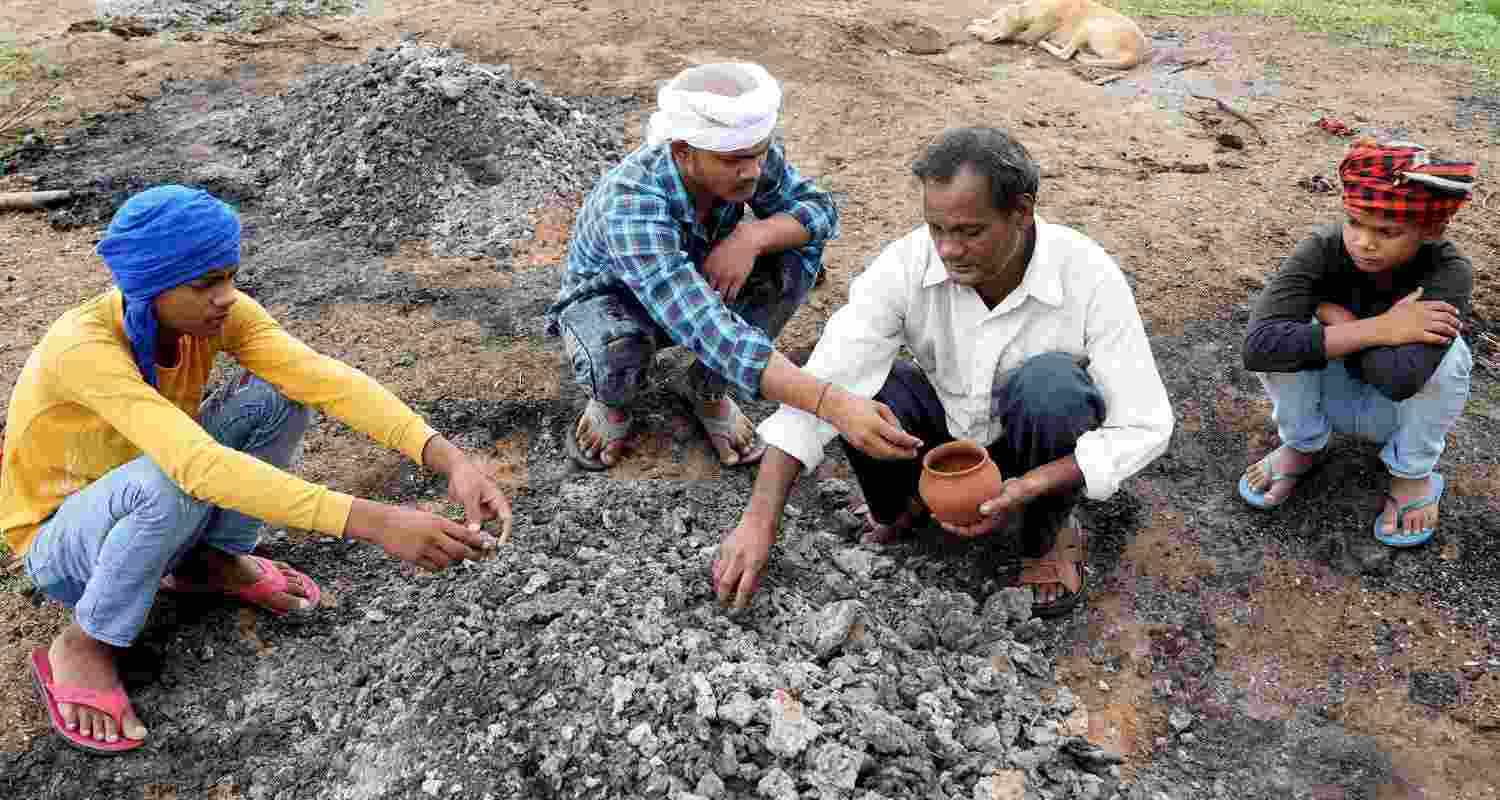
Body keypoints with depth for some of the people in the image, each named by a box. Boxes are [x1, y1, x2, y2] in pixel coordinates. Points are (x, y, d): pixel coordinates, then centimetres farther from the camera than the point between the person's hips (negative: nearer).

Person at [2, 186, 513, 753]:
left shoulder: (214, 311, -18)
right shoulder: (81, 348, -36)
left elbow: (324, 376, -31)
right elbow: (198, 465, -48)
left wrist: (449, 460, -45)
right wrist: (375, 522, -55)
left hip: (146, 512, 5)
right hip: (60, 545, -5)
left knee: (280, 393, -18)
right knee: (173, 483, -39)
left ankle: (213, 561, 3)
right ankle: (83, 645, -11)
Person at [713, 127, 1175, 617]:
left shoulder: (1089, 277, -27)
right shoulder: (906, 265, -25)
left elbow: (1145, 426, -22)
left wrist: (1026, 489, -35)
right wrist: (759, 520, -37)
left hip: (1042, 450, -1)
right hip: (946, 429, 2)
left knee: (1050, 382, -35)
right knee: (854, 382, -28)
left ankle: (1049, 531, -6)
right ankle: (904, 498, 4)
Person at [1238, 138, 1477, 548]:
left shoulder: (1449, 272, -28)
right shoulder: (1323, 248, -26)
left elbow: (1400, 377, -45)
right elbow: (1258, 345, -41)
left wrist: (1332, 312, -31)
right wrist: (1379, 328, -40)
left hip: (1399, 411, -1)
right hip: (1333, 392, 1)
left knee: (1444, 350, -31)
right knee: (1285, 335, -28)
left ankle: (1412, 472, -4)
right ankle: (1302, 447, 0)